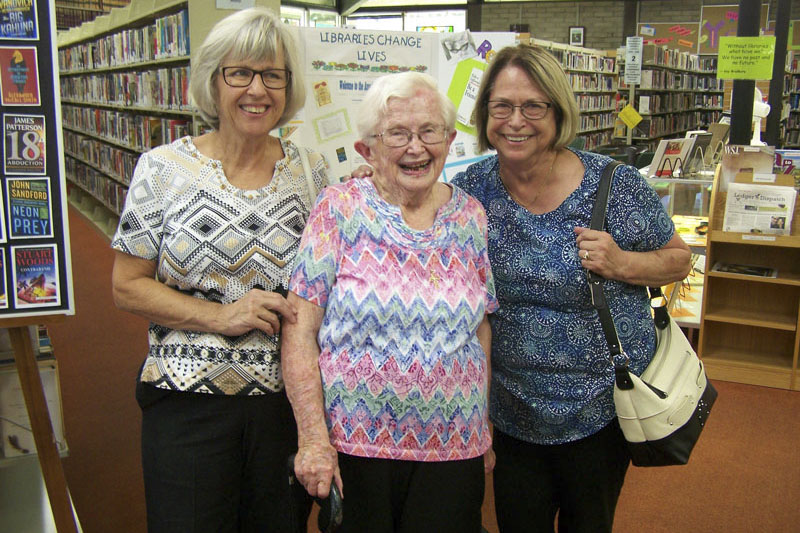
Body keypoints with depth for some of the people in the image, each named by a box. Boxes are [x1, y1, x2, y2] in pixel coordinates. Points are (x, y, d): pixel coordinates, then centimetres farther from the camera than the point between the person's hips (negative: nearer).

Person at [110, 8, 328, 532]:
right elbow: (128, 286, -3)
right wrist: (221, 315, -14)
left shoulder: (310, 169, 4)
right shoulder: (163, 169, -4)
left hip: (287, 400, 2)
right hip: (187, 400, -2)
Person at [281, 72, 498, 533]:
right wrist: (313, 440, -13)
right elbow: (300, 333, -9)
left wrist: (485, 431, 10)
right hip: (353, 446, -2)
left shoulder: (471, 217, 3)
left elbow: (481, 331, 9)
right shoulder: (340, 210, -7)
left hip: (453, 450, 3)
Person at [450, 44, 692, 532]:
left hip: (603, 405, -1)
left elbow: (680, 259, -1)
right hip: (512, 409, 2)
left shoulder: (618, 187, -14)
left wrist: (623, 264, -22)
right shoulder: (470, 189, -8)